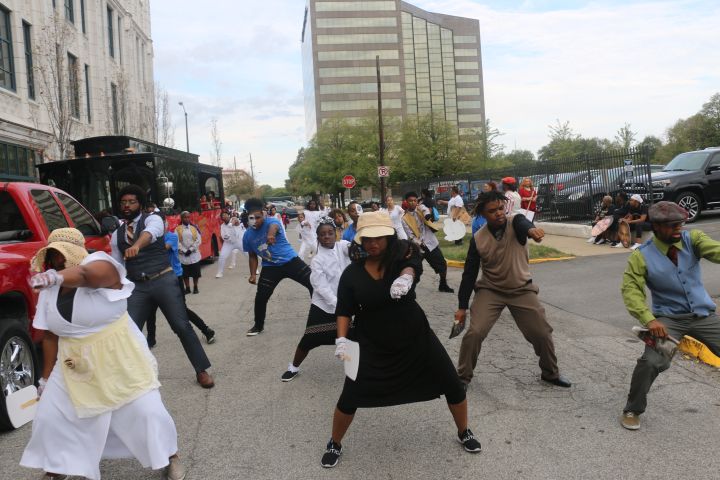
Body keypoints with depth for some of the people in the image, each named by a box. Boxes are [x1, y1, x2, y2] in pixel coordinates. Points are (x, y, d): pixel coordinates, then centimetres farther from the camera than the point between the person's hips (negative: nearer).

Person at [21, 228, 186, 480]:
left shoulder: (99, 263, -18)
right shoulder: (49, 290, 1)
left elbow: (86, 274, -44)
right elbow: (50, 336, 6)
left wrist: (58, 277, -64)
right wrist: (46, 377, 8)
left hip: (120, 358, -5)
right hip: (75, 365, 5)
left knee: (147, 411, -2)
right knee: (49, 416, 5)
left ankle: (169, 457, 23)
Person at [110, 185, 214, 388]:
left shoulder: (152, 219, -2)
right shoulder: (116, 235, 14)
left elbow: (150, 233, -28)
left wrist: (136, 245, -50)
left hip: (164, 281, -4)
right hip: (137, 287, 4)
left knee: (182, 326, -5)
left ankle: (201, 371, 8)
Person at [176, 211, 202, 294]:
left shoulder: (194, 228, 4)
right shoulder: (178, 229, 0)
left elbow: (198, 240, -2)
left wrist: (191, 249, -10)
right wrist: (184, 251, -13)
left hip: (194, 254, 1)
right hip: (183, 255, -1)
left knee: (196, 272, 3)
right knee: (185, 273, 5)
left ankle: (195, 287, 16)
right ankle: (187, 288, 16)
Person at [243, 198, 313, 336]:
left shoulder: (271, 221, -18)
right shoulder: (248, 235, -3)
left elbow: (273, 226, -46)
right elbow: (253, 256, 10)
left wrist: (271, 234, -70)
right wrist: (253, 274, -4)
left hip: (290, 261, -3)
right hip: (270, 267, 3)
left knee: (314, 284, -8)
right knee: (260, 297, -2)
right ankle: (258, 326, 23)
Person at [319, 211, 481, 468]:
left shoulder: (402, 255, -14)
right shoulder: (352, 273, -9)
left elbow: (413, 265, -37)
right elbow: (344, 310, -4)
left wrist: (406, 277, -61)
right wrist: (342, 339, -20)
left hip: (415, 337, 1)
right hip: (371, 344, 0)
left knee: (453, 386, 5)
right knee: (350, 397, -5)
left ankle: (464, 433, 35)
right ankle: (334, 444, 24)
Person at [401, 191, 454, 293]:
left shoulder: (420, 207, 2)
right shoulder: (405, 219, -4)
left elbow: (426, 210, -24)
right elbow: (410, 235, -10)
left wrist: (427, 215, -49)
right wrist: (420, 244, -25)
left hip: (431, 243, 2)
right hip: (418, 247, -2)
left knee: (442, 264, 5)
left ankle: (443, 285, 24)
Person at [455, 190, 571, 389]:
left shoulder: (515, 222, -16)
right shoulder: (478, 239, -13)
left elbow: (523, 224, -43)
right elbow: (469, 273, -6)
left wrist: (531, 230, -69)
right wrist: (462, 306, -5)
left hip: (521, 289, 1)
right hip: (490, 290, 0)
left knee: (542, 333, 4)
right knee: (474, 333, -13)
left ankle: (551, 373, 31)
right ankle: (463, 377, 7)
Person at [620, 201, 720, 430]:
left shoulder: (692, 239, -4)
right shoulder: (641, 256, -10)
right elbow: (631, 289, -15)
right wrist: (649, 319, -30)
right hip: (669, 318, -3)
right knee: (652, 362, -21)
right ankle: (632, 410, 2)